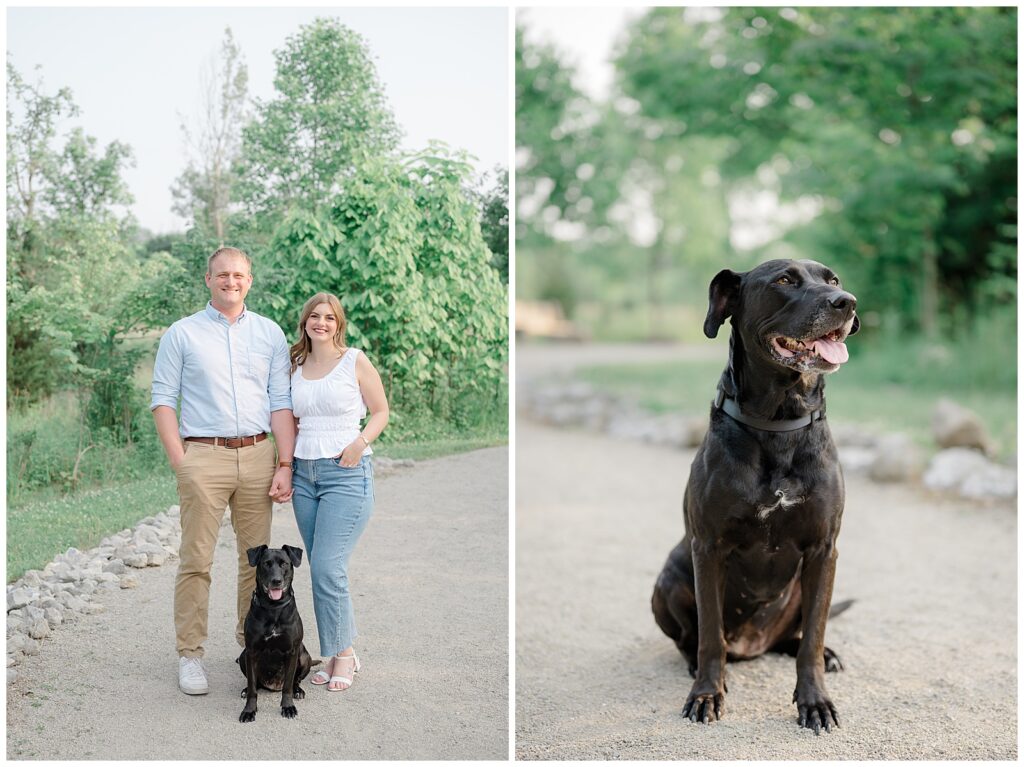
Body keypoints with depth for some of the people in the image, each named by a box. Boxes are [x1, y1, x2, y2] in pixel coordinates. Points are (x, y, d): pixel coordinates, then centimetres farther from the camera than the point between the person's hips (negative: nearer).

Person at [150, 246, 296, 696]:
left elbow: (281, 402, 7)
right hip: (203, 456, -2)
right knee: (196, 561, -3)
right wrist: (179, 461, -7)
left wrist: (285, 465, -1)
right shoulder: (182, 334, 5)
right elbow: (162, 400, 2)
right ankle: (190, 654, 5)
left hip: (257, 455, 3)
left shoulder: (270, 334, 10)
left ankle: (252, 639, 22)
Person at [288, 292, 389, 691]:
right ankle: (341, 652, 18)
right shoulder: (296, 367, 12)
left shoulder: (355, 361, -1)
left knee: (326, 566, -12)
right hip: (304, 474, 5)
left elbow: (381, 412, 1)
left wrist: (360, 442, -15)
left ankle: (342, 654, 3)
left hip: (347, 473, -5)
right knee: (323, 568, 7)